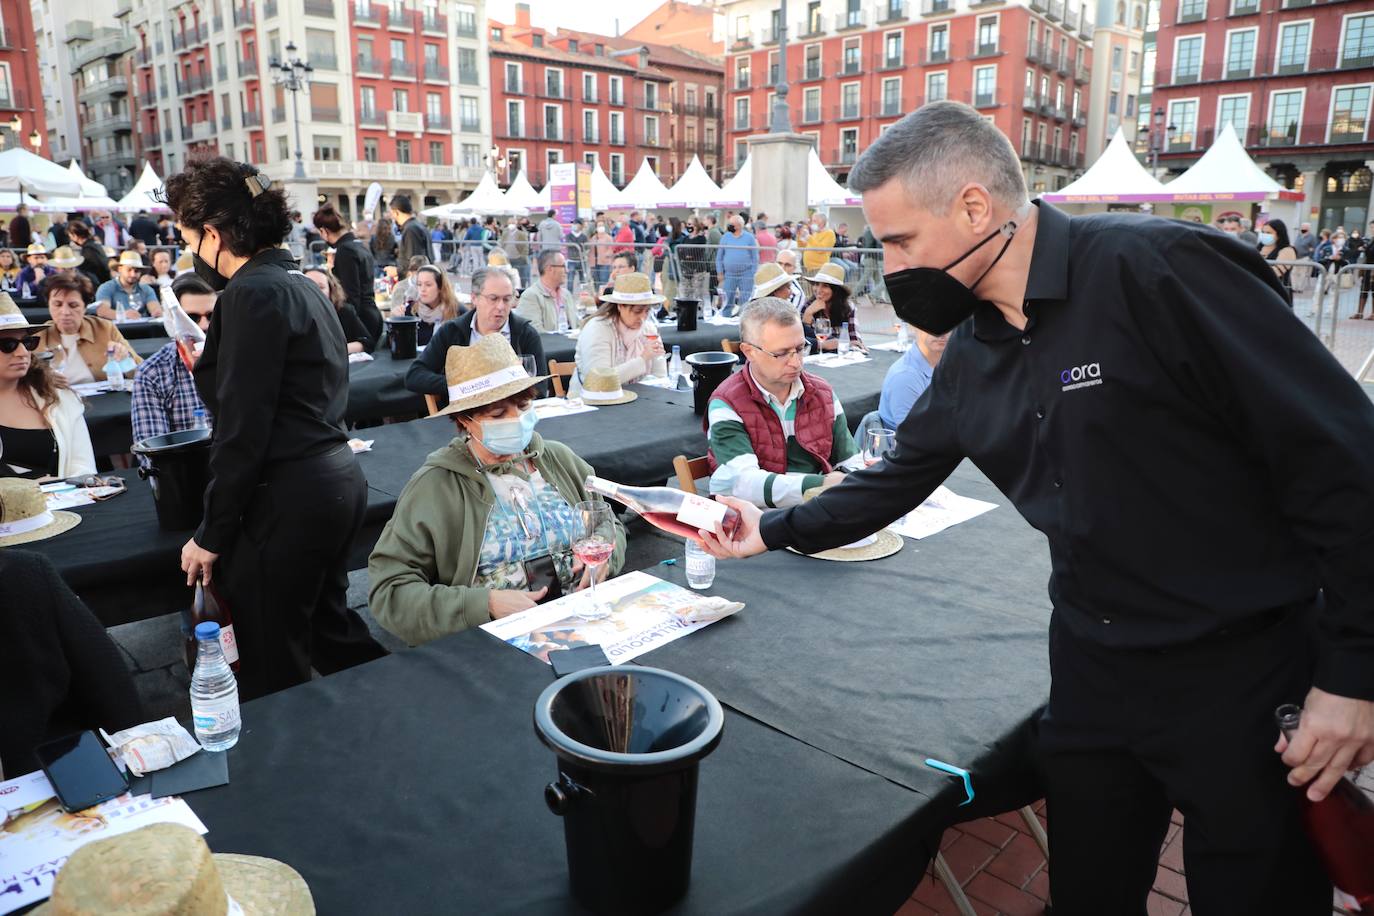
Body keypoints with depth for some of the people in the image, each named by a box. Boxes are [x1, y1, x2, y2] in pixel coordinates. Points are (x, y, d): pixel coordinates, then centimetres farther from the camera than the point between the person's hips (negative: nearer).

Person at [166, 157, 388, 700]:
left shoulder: (254, 294, -14)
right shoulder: (301, 285, 13)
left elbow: (243, 428, -16)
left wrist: (211, 535, -10)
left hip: (291, 495, -10)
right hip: (338, 476, 10)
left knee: (273, 671, 4)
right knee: (330, 627, 23)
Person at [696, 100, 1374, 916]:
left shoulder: (1156, 268, -21)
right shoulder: (970, 354, 2)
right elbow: (900, 478, 14)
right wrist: (774, 532, 13)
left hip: (1244, 672, -6)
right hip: (1093, 668, 6)